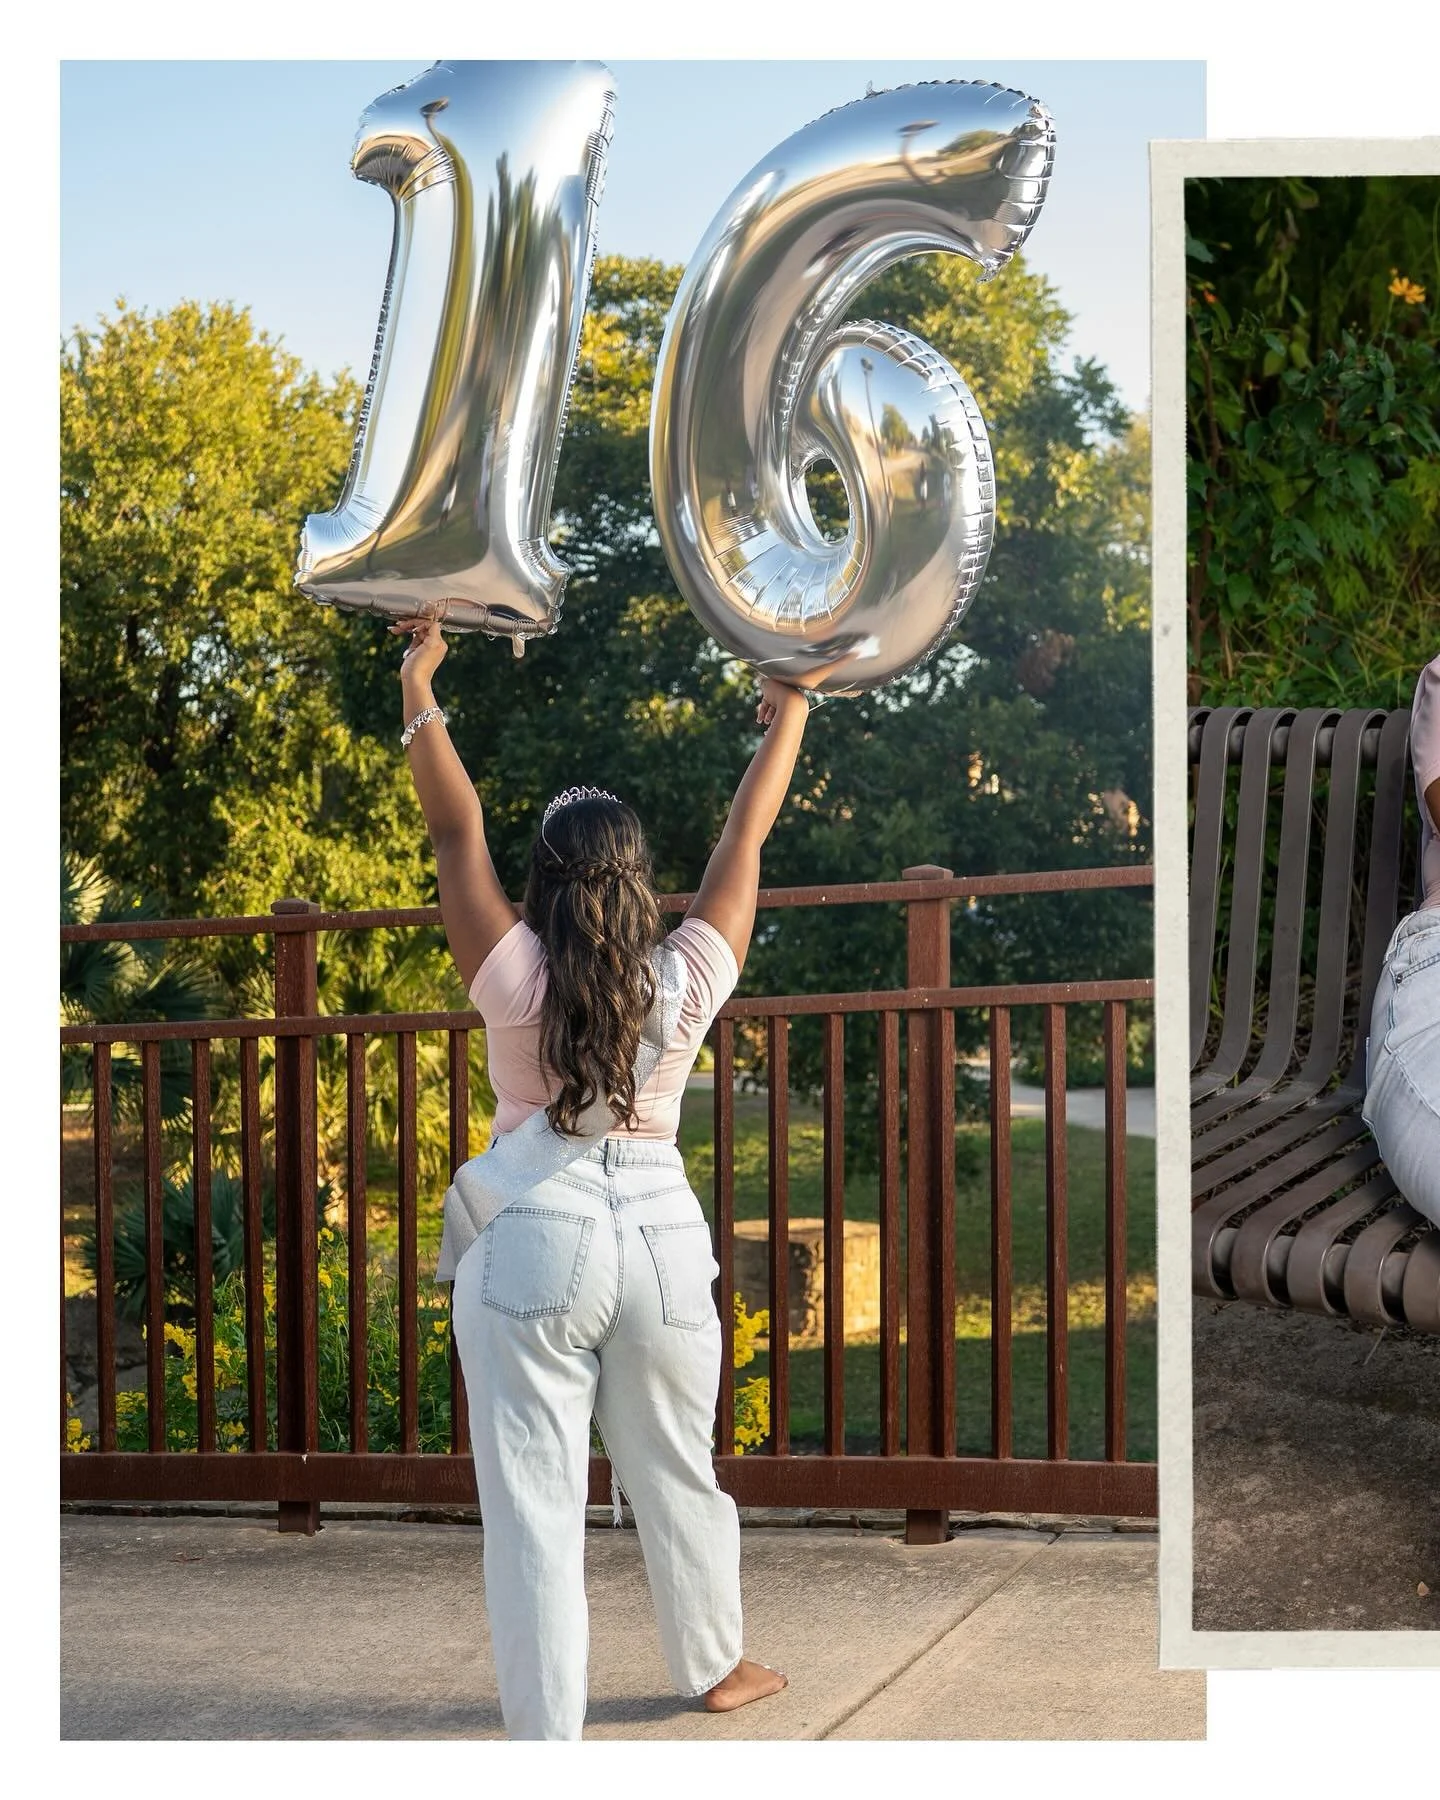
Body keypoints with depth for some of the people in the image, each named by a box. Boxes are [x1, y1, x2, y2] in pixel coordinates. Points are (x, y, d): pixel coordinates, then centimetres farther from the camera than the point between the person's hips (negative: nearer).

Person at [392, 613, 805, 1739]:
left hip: (533, 1242, -3)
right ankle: (713, 1667, 38)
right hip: (662, 1233, 3)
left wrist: (419, 687, 3)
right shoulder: (690, 980, -5)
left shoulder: (515, 980, -10)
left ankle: (546, 1734, -4)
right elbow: (746, 840, 5)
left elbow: (457, 832, -5)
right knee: (678, 1477, 20)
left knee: (533, 1502, -2)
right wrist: (790, 712, 17)